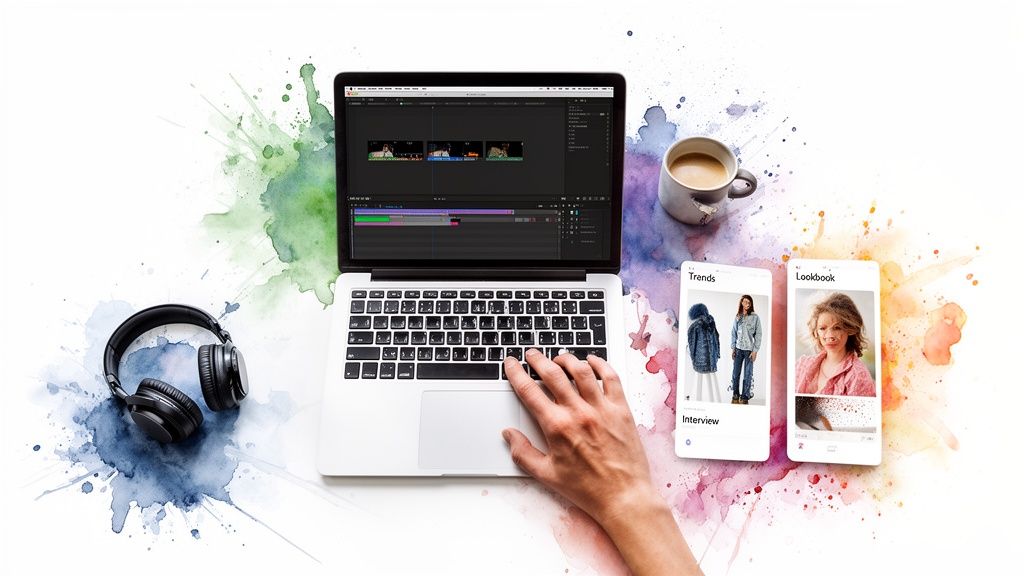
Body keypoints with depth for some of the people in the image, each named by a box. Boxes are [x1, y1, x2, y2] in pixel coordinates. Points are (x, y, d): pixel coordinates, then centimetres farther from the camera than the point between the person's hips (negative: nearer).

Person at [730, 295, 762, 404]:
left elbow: (758, 334, -3)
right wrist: (733, 348, 5)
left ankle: (745, 397, 9)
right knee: (735, 373, 4)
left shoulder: (755, 317, -3)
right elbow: (734, 333, 11)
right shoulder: (737, 317, 6)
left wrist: (755, 350, -8)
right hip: (738, 349, 3)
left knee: (747, 374, 0)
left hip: (749, 349, -3)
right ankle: (735, 395, 16)